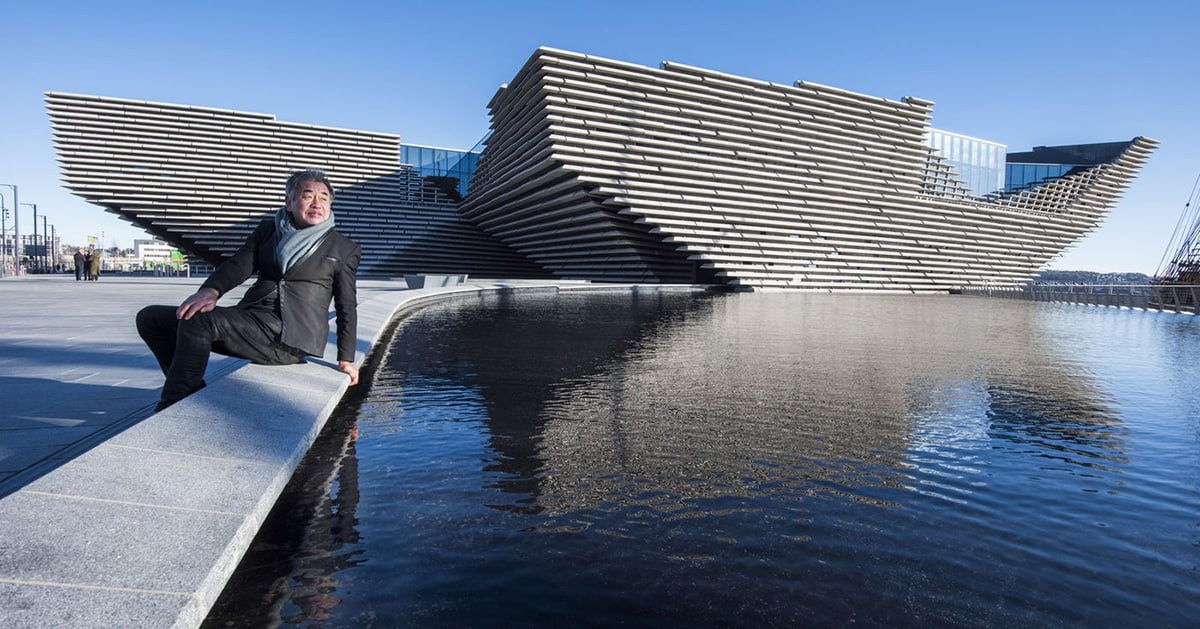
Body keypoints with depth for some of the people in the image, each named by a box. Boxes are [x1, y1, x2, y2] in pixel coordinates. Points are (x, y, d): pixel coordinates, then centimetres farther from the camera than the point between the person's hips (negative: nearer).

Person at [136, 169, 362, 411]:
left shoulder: (344, 249, 7)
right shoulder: (268, 229, 18)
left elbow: (347, 306, 7)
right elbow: (239, 263, 4)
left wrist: (346, 360, 3)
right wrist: (211, 290, -19)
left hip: (290, 337, -6)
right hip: (250, 321, 6)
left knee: (197, 320, -26)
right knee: (150, 318, -2)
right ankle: (195, 396, 2)